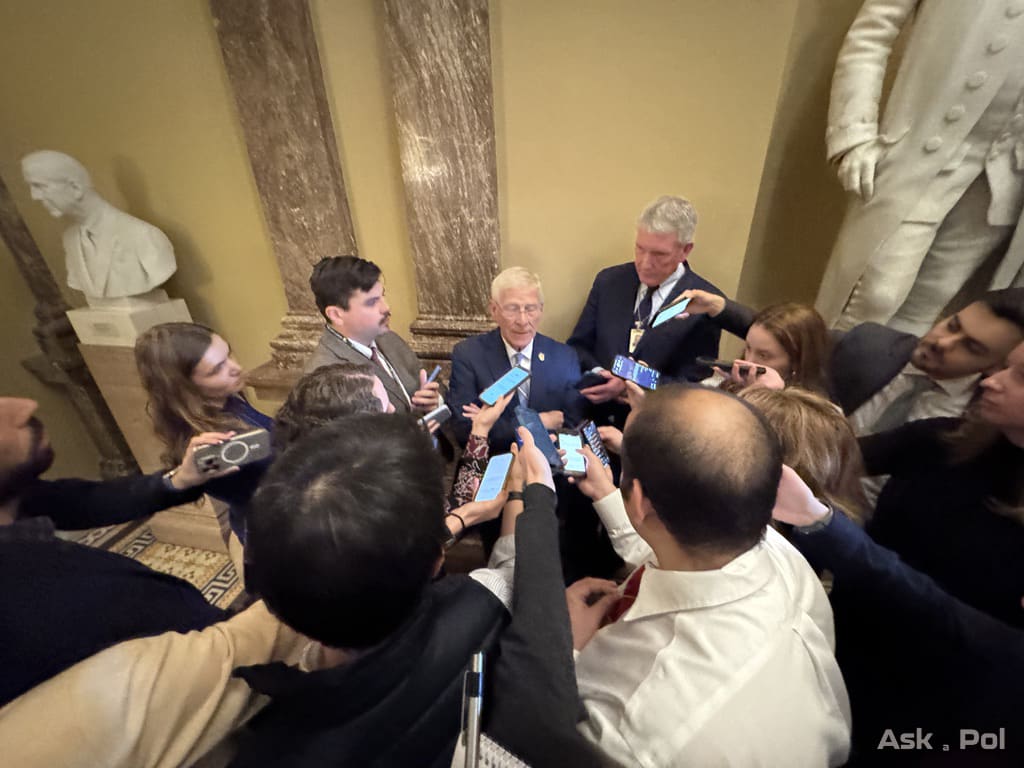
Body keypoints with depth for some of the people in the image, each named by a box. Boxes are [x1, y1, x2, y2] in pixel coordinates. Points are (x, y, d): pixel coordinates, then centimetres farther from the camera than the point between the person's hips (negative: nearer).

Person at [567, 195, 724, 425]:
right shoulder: (608, 281, 6)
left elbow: (694, 385, -4)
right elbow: (577, 345, 10)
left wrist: (629, 386, -16)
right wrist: (595, 372, -10)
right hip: (593, 417, 2)